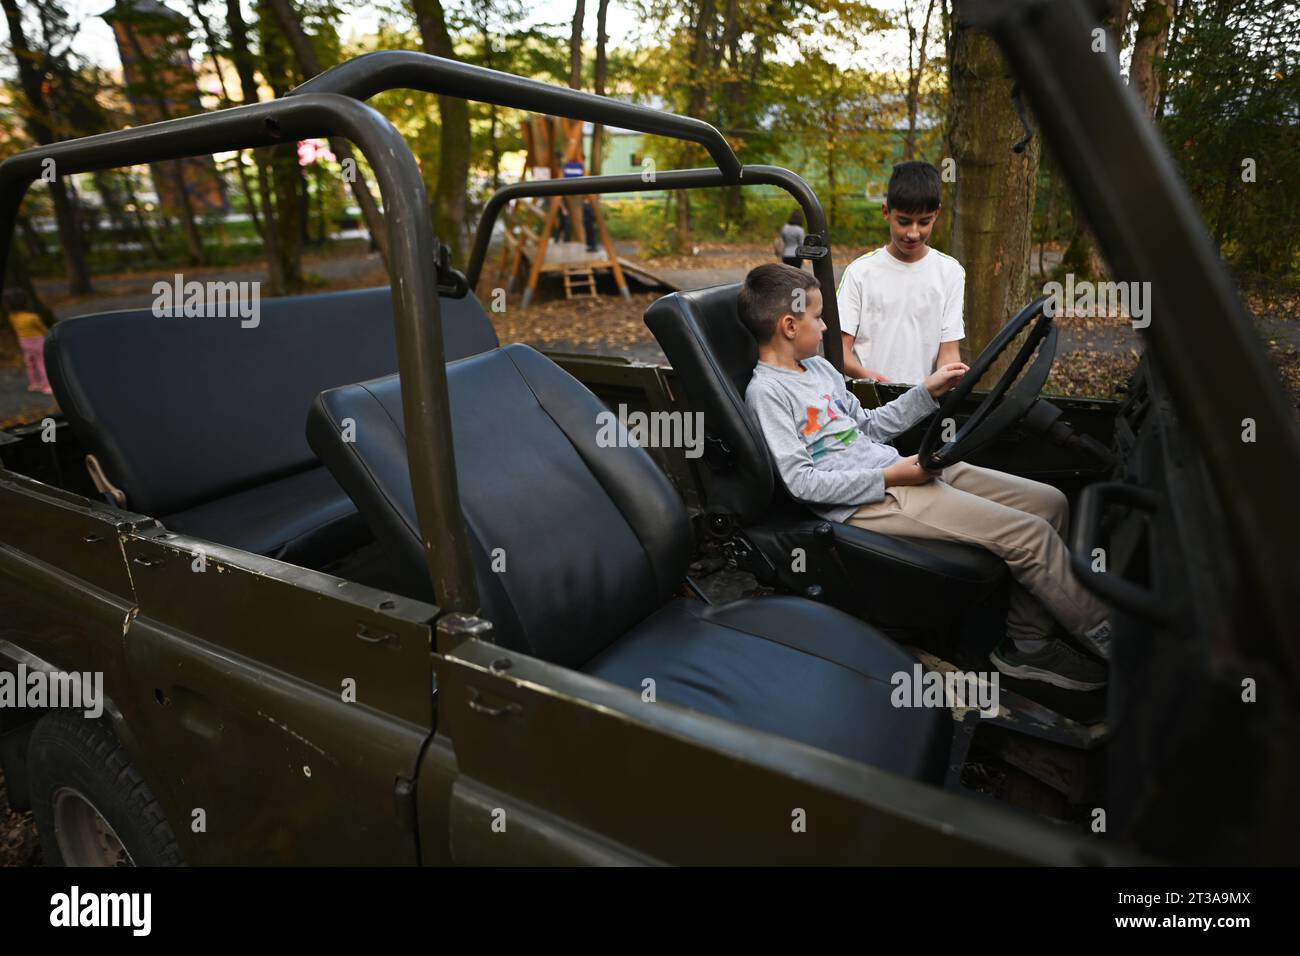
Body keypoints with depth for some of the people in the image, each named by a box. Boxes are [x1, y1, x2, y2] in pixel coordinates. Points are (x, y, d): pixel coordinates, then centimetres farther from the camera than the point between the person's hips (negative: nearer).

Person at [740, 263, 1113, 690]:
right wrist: (890, 477, -19)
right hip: (868, 498, -10)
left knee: (1049, 502, 3)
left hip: (898, 467, 10)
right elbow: (800, 481, -18)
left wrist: (927, 392, 17)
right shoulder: (766, 392, -12)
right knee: (1028, 534, -15)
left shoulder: (818, 367, 16)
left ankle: (1024, 642, 11)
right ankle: (1103, 636, 9)